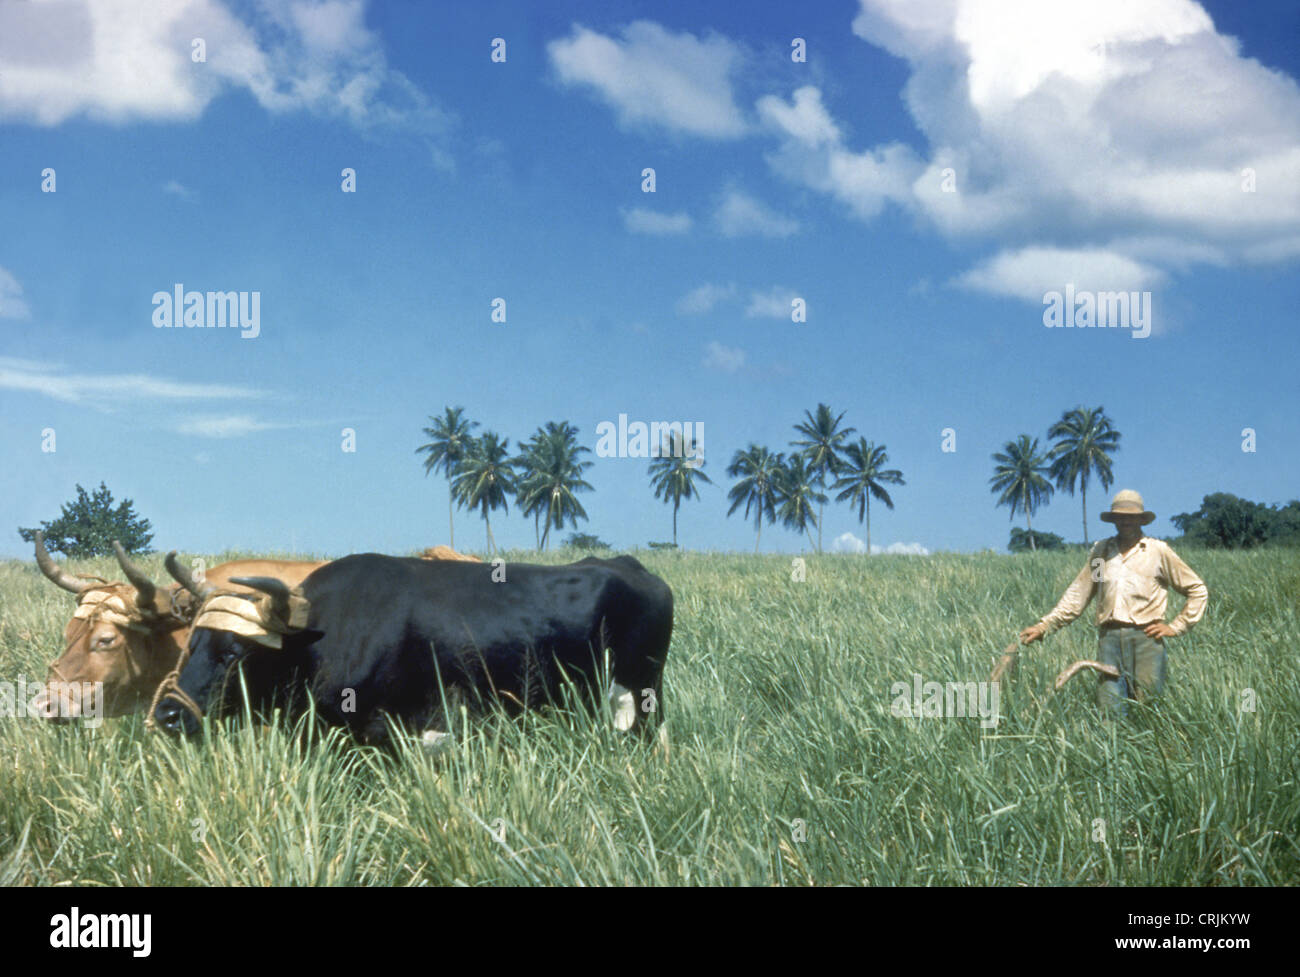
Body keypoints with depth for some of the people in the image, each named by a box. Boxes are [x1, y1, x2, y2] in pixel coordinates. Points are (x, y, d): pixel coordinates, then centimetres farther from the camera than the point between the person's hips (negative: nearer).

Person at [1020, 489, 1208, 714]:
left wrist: (1176, 627, 4)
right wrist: (1045, 625, 7)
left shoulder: (1158, 551, 8)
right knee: (1109, 709, -5)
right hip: (1109, 637, 2)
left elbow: (1198, 590, 12)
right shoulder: (1101, 550, 16)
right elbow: (1077, 594, 16)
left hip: (1146, 637, -2)